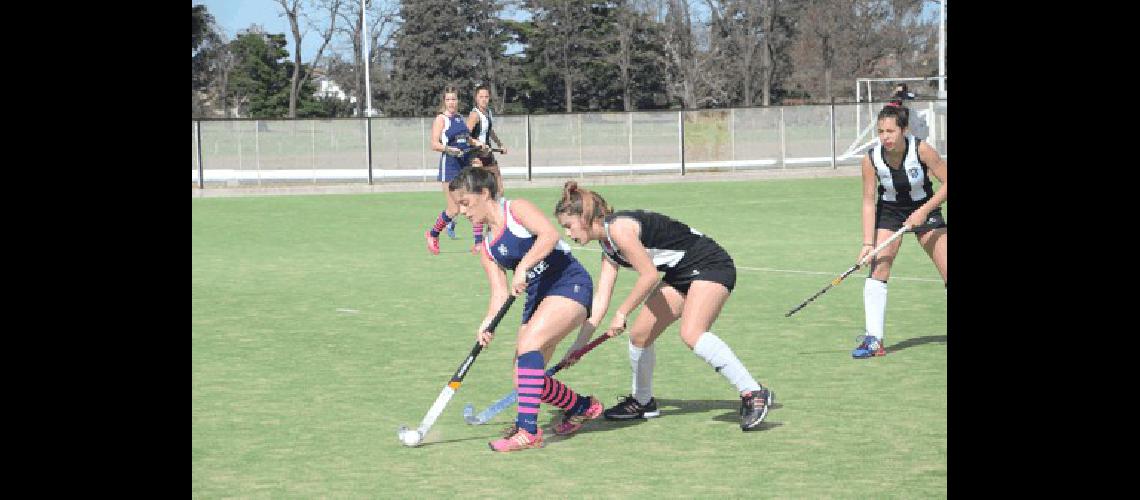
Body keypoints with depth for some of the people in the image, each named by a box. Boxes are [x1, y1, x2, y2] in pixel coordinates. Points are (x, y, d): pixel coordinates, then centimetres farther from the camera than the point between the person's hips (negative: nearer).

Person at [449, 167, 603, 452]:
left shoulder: (516, 210, -5)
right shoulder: (488, 249, 15)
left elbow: (549, 234, -23)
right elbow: (500, 292, 6)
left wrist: (523, 267, -29)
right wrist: (488, 323, -12)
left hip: (569, 283, -9)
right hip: (538, 298, 9)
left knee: (528, 343, -29)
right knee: (524, 380, 3)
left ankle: (528, 430, -29)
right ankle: (583, 407, 30)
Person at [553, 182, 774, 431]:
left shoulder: (618, 227, -20)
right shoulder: (608, 246, 11)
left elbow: (649, 275, -22)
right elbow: (600, 300, 11)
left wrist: (621, 313, -13)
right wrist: (577, 348, 8)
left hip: (711, 264, -10)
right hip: (680, 275, 10)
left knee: (691, 334, -30)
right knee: (639, 334, 9)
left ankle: (753, 394, -29)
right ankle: (642, 401, 29)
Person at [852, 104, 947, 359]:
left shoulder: (921, 150, -25)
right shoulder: (871, 159, -21)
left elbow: (946, 183, -17)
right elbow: (869, 201, -15)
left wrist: (924, 212, -25)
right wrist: (868, 243, -21)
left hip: (924, 208, -1)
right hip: (889, 212, 1)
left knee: (946, 269, -7)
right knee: (877, 270, -12)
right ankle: (873, 340, -9)